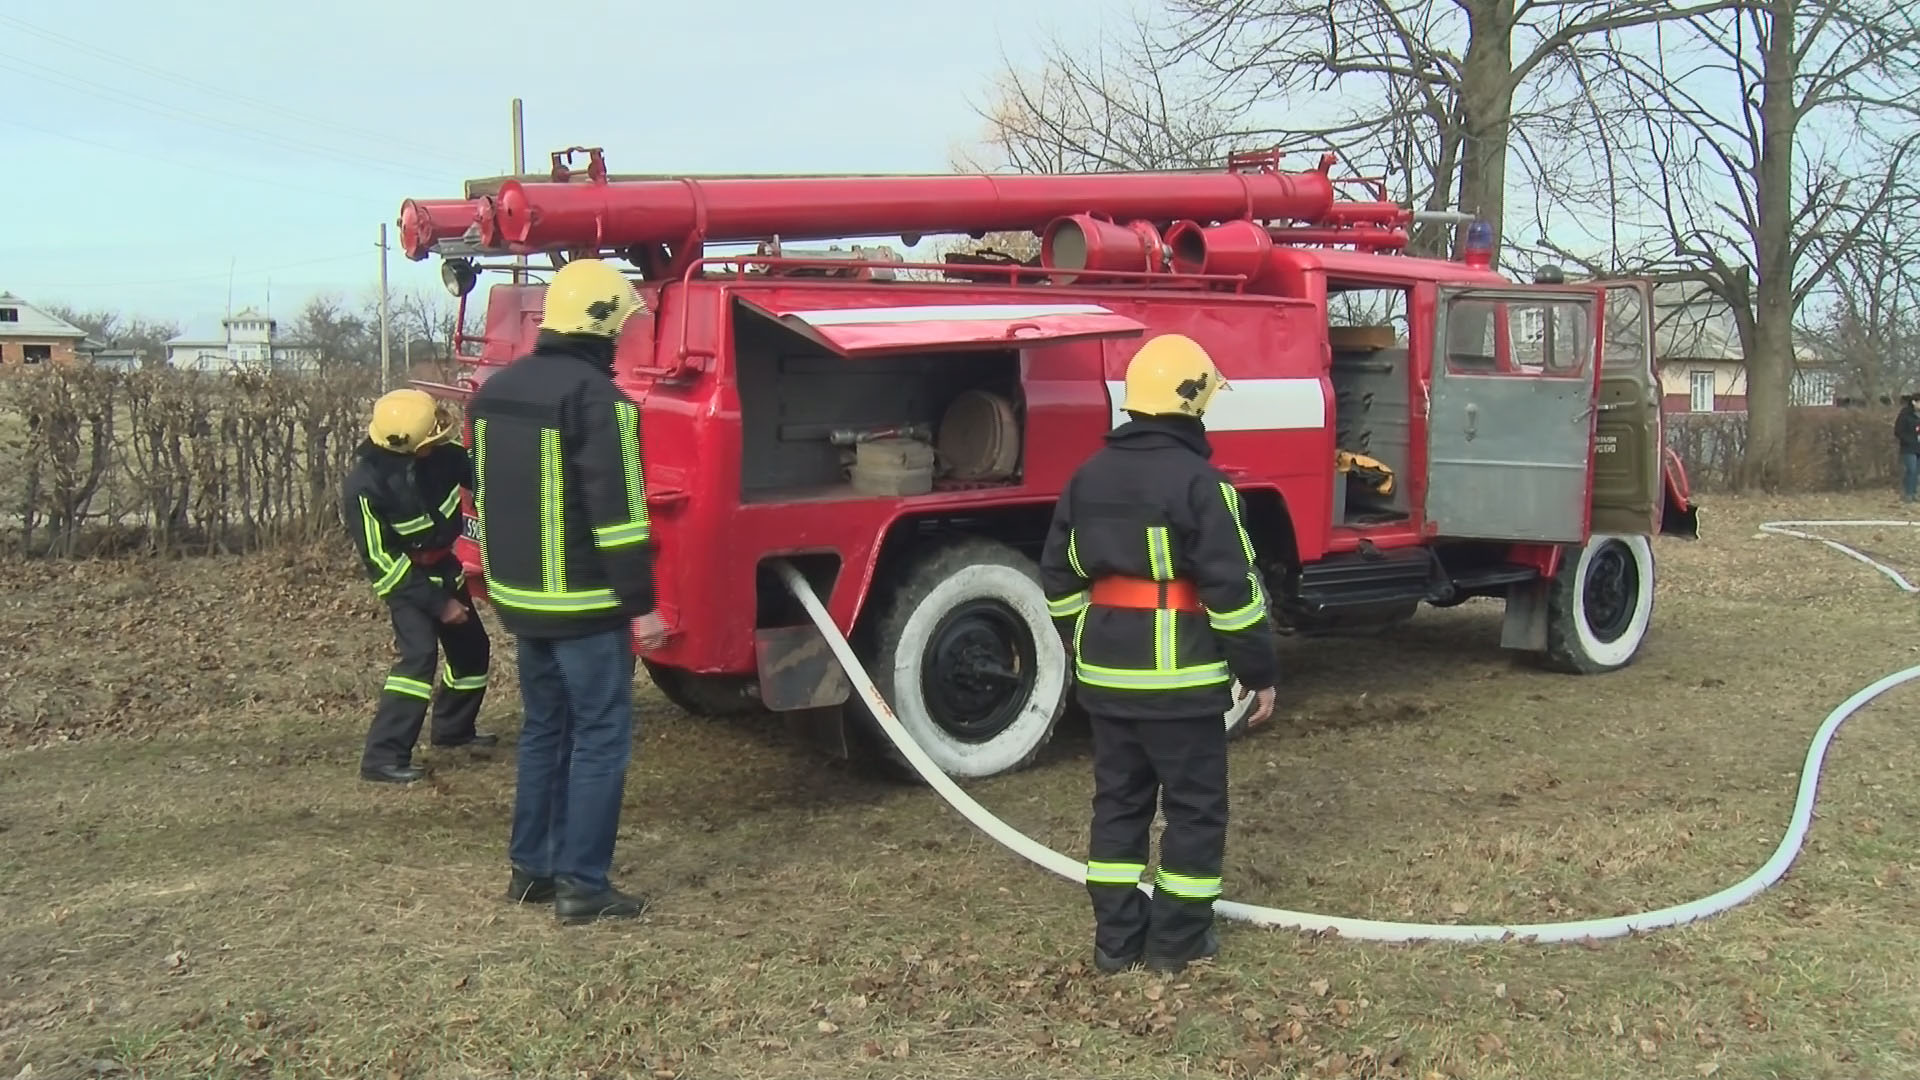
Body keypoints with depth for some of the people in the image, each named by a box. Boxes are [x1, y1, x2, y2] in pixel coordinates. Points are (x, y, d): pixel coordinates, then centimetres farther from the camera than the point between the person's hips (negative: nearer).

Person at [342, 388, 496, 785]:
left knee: (472, 647, 16)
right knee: (418, 655, -22)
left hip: (446, 569, 7)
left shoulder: (438, 456, -15)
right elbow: (380, 560, -25)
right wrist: (437, 603, -23)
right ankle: (382, 758, -20)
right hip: (405, 579, -7)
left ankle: (453, 728, 38)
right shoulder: (364, 488, -29)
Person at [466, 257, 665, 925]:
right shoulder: (595, 398, -17)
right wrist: (641, 605, -16)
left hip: (520, 596, 8)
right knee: (600, 736, 0)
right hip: (583, 604, -8)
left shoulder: (496, 391, 10)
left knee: (543, 727, 19)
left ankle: (530, 868, 25)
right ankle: (581, 885, 2)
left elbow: (482, 495, 19)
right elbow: (618, 513, -20)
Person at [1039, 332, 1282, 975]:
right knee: (1195, 805, 8)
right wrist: (1260, 670, -6)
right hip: (1181, 677, -6)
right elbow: (1232, 588, -15)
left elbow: (1059, 578, 13)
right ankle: (1178, 941, 15)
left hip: (1105, 673, 6)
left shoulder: (1088, 476, 7)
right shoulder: (1196, 480, -14)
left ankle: (1116, 938, 20)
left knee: (1118, 801, 15)